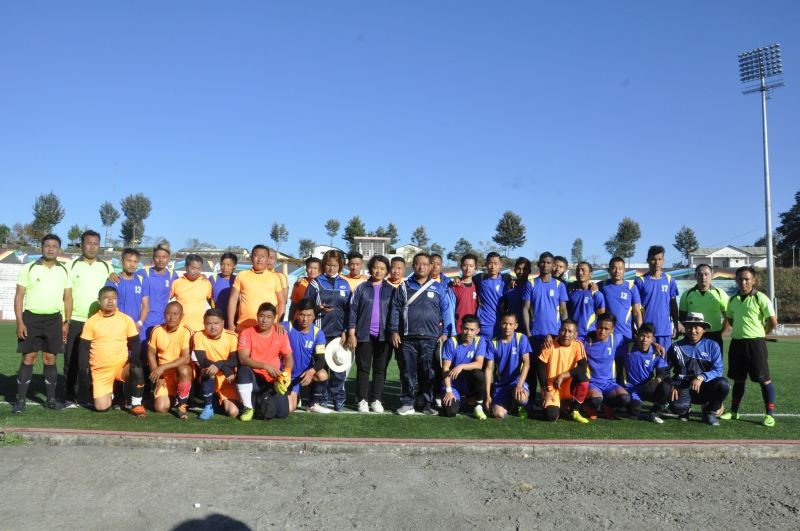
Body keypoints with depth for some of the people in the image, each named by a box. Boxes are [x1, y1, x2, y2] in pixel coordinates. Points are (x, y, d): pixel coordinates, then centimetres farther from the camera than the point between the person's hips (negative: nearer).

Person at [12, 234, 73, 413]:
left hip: (54, 320, 2)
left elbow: (68, 298, 9)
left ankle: (51, 399, 14)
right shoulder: (28, 269, -1)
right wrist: (19, 322, -10)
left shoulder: (64, 271, 7)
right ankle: (21, 399, 5)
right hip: (31, 318, -2)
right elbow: (19, 296, -2)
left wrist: (67, 322, 3)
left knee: (50, 359, 7)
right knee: (28, 358, -2)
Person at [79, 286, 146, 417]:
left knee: (137, 369, -34)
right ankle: (110, 392, 27)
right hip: (100, 370, 1)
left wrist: (134, 359, -17)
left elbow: (135, 343, 3)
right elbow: (84, 348, 2)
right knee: (101, 406, -8)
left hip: (122, 366, 0)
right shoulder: (91, 322, -1)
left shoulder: (126, 319, -1)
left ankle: (136, 405, -15)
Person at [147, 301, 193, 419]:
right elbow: (151, 353, 4)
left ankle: (182, 405, -15)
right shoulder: (157, 330, -5)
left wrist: (162, 367, -28)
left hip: (182, 373, -3)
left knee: (183, 370, -39)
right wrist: (157, 376, -4)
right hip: (163, 375, 3)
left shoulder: (186, 331, -17)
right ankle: (172, 397, 24)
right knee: (161, 408, -13)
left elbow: (186, 358, -23)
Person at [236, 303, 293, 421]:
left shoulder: (281, 334, -1)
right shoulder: (247, 333, -9)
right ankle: (248, 407, -16)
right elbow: (243, 359, -19)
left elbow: (288, 358, 2)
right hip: (254, 378, -1)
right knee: (243, 370, -36)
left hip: (273, 380, 1)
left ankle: (267, 398, 16)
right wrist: (265, 366, -31)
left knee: (282, 413, -17)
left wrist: (287, 373, -20)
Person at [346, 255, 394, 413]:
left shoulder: (391, 290, 6)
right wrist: (351, 333, -4)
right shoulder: (362, 288, 3)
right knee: (363, 368, 3)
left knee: (380, 369, 5)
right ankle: (362, 400, 9)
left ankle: (376, 400, 13)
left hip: (383, 335, 1)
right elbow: (353, 310, 2)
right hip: (364, 334, -1)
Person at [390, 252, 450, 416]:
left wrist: (444, 333, 3)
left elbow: (445, 312, 9)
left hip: (430, 338, 0)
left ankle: (427, 403, 13)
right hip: (407, 338, 0)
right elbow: (395, 310, 6)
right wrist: (394, 331, -2)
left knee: (428, 373, 4)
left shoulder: (438, 288, 9)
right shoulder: (404, 287, 8)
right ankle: (407, 403, 10)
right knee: (407, 372, 2)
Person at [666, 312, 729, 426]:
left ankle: (710, 412, 0)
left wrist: (701, 377, -26)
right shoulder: (676, 347, 3)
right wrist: (672, 386, -9)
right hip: (683, 389, -1)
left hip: (705, 388, 1)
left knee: (723, 384, -30)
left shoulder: (712, 346, 1)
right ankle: (686, 408, 10)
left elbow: (718, 370, -9)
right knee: (677, 406, -33)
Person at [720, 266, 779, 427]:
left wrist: (761, 333, 4)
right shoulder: (733, 300, 8)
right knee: (738, 379, 14)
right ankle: (733, 411, 22)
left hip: (755, 343, -5)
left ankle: (770, 414, 6)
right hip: (736, 342, 6)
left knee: (764, 379, -2)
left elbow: (773, 322, -9)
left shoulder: (760, 298, -9)